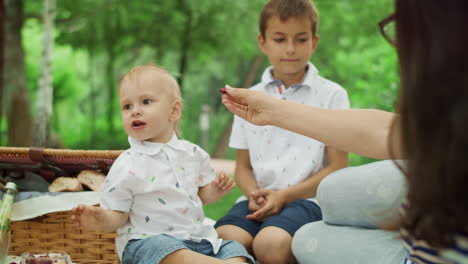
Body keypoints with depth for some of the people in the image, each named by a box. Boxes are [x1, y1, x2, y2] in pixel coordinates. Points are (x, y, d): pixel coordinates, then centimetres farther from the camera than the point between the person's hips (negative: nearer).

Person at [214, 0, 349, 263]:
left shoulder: (332, 95, 3)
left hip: (307, 199, -3)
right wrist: (253, 192, -8)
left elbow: (337, 167, 0)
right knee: (222, 242, -30)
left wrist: (285, 195, -11)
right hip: (259, 200, 3)